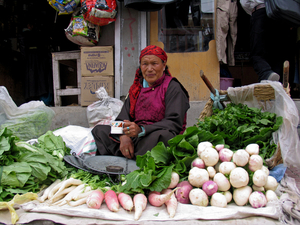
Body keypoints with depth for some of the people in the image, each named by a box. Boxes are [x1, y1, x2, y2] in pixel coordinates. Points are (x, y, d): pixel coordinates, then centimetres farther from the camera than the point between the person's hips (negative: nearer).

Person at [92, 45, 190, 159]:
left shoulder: (172, 87, -1)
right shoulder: (136, 88, 18)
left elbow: (174, 123, -14)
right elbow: (123, 117, 9)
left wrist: (141, 130, -27)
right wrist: (124, 137, -15)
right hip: (134, 139, 6)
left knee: (159, 136, -39)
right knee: (99, 130, -2)